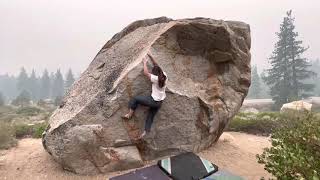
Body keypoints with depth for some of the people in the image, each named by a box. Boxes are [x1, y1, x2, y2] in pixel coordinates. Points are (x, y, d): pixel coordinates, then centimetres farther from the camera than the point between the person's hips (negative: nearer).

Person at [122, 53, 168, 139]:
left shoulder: (156, 78, -21)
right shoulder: (164, 75, -2)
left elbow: (146, 72, -17)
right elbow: (156, 66, 9)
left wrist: (145, 62, -3)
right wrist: (150, 56, 10)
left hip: (153, 101, -8)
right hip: (160, 102, 8)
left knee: (135, 99, 2)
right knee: (151, 115, 18)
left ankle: (129, 115, 11)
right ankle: (146, 131, 26)